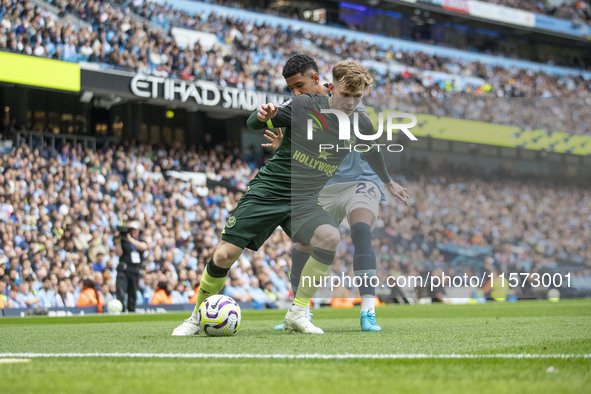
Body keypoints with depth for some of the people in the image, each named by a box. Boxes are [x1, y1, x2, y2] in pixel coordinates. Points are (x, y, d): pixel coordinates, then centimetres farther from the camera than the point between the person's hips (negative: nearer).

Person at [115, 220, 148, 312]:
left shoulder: (141, 241, 13)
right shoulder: (123, 241, 6)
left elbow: (143, 247, -11)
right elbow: (119, 253, -4)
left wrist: (130, 240, -17)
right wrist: (118, 242, -17)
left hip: (135, 271, 3)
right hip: (123, 270, -3)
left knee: (133, 294, 6)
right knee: (120, 290, -21)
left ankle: (131, 312, 16)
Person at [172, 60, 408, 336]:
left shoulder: (360, 127, 0)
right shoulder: (305, 105, -11)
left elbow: (374, 155, 23)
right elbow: (253, 124, -6)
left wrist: (389, 183, 39)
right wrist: (261, 117, -30)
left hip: (304, 200, 2)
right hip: (267, 190, -2)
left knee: (330, 237, -29)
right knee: (225, 255, -11)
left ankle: (297, 313, -17)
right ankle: (198, 317, 14)